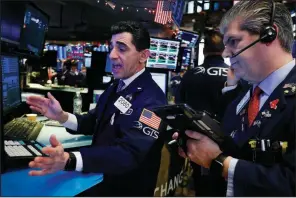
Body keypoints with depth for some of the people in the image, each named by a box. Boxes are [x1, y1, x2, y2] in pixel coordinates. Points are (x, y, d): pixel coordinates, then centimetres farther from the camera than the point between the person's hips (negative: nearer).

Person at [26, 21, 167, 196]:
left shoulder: (151, 100, -25)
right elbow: (94, 123, 8)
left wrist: (69, 160, -48)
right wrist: (61, 116, -11)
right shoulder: (116, 87, 3)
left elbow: (128, 154, -35)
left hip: (126, 190, -7)